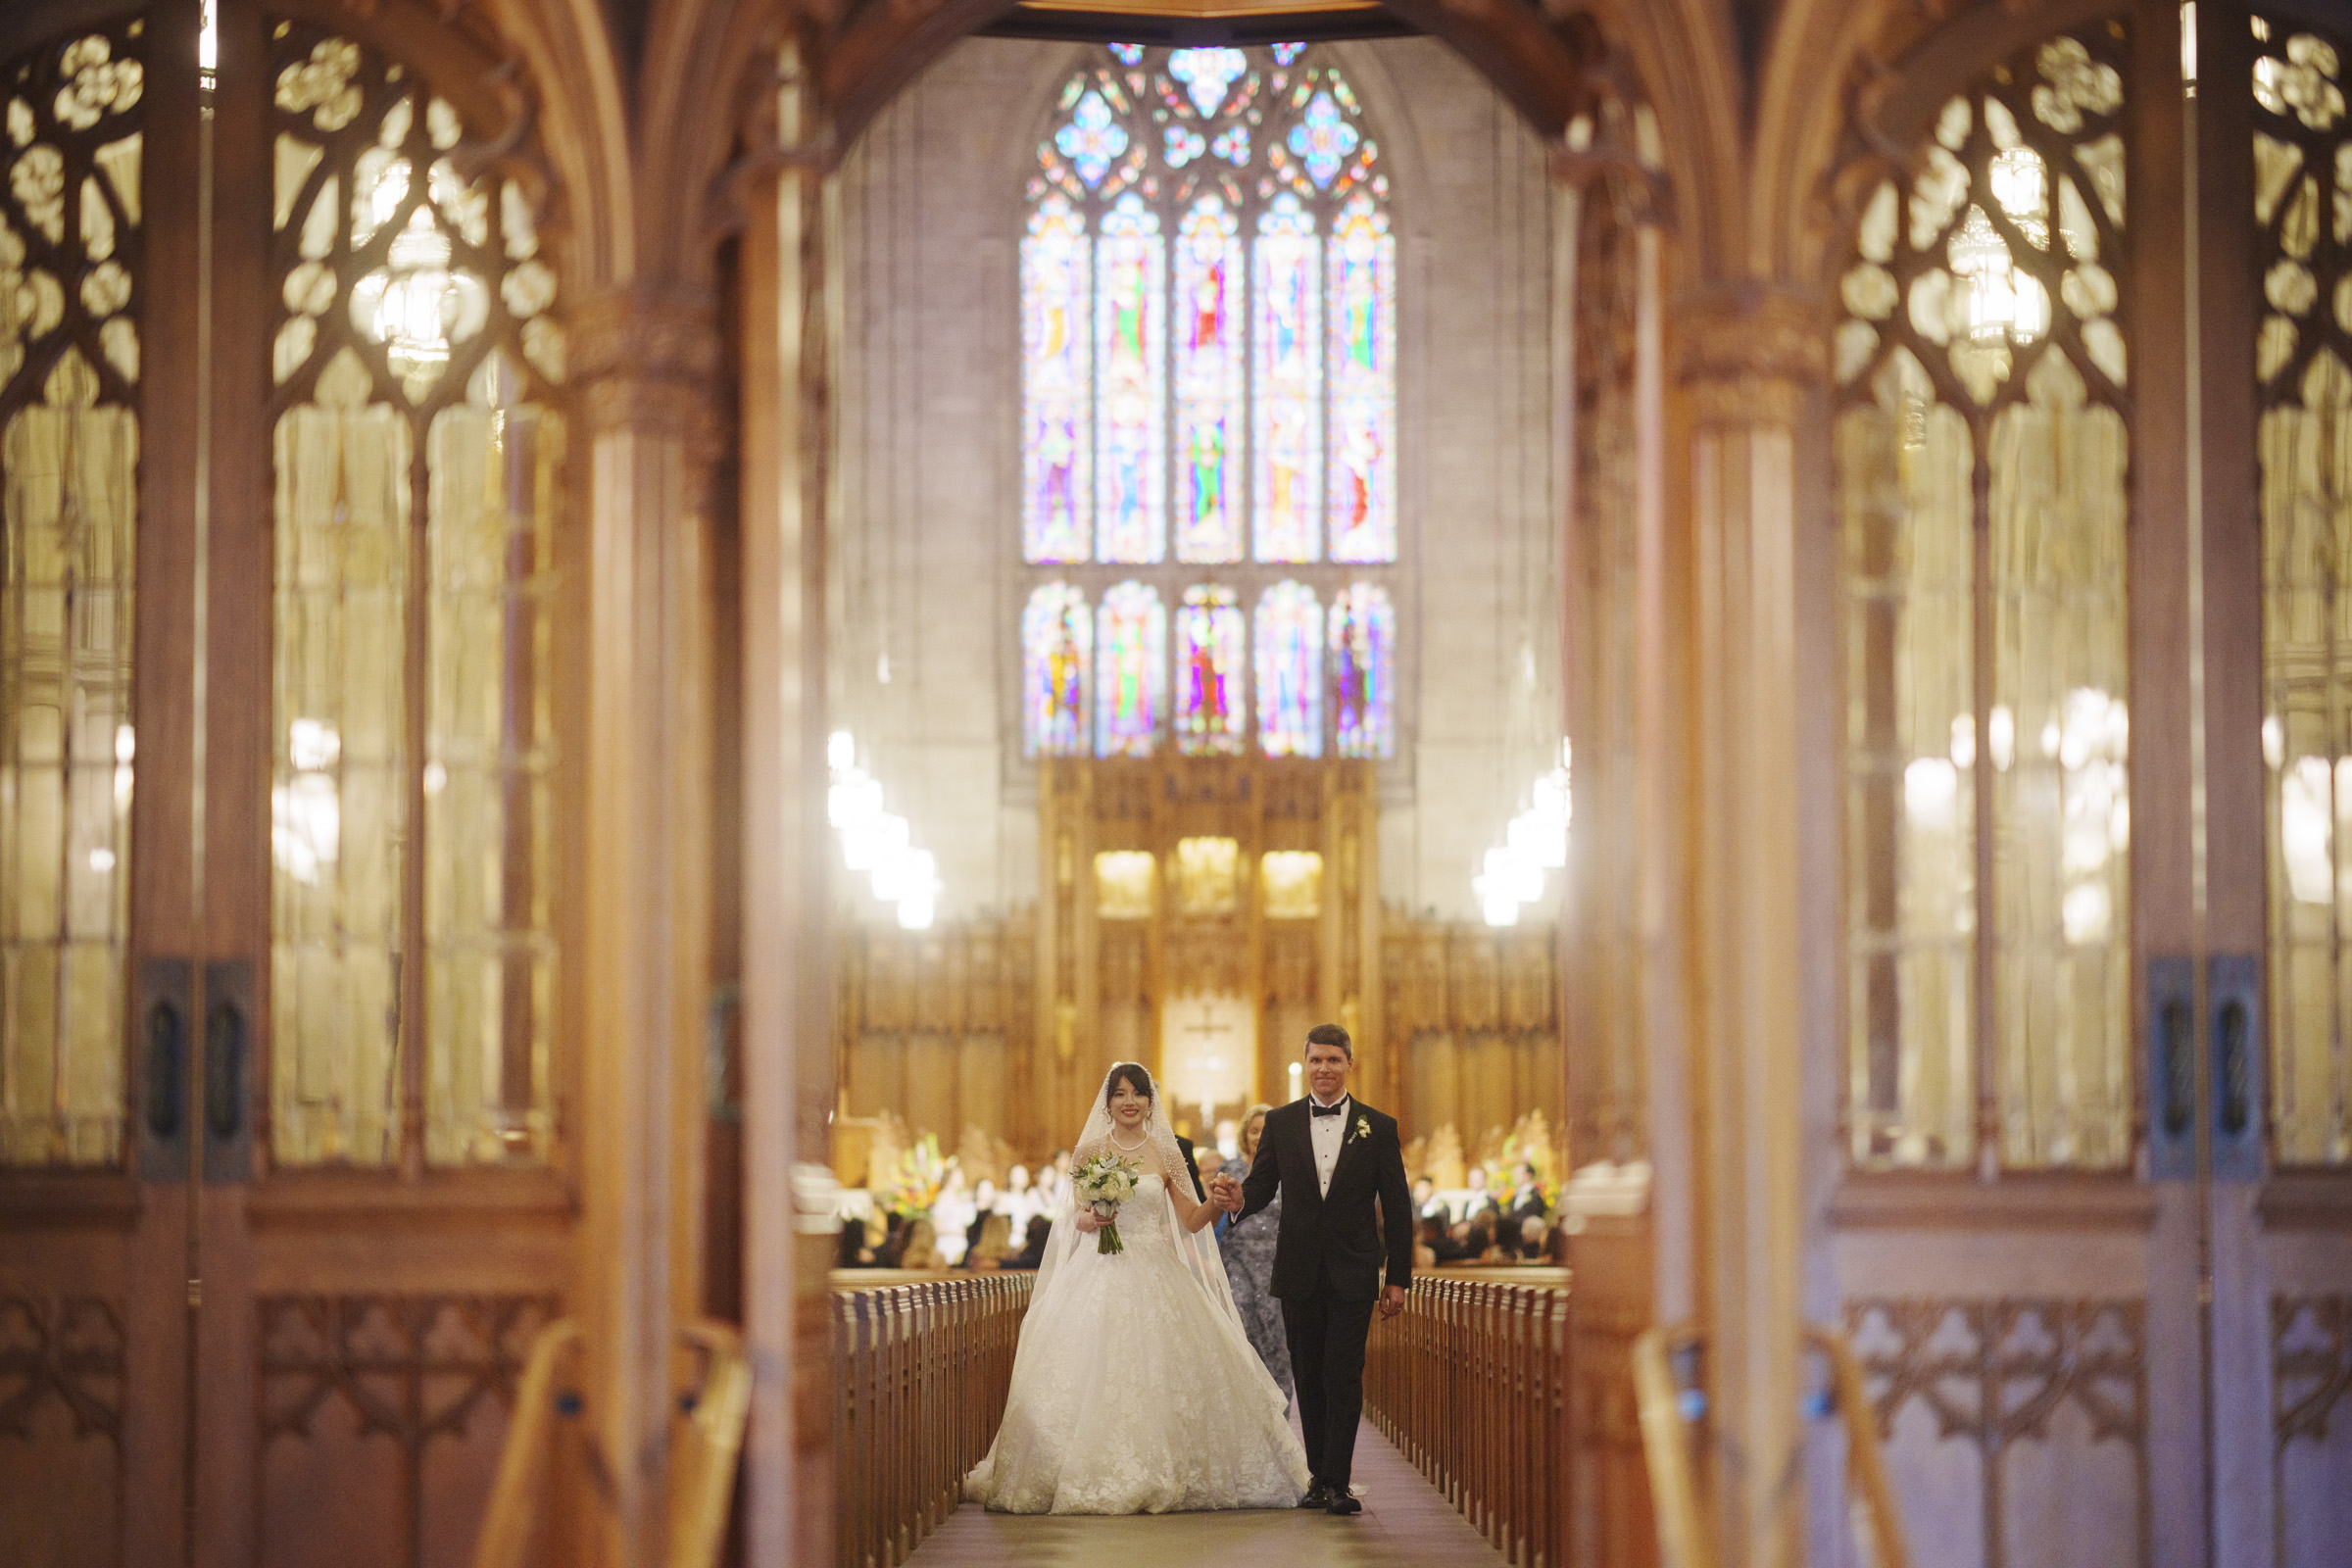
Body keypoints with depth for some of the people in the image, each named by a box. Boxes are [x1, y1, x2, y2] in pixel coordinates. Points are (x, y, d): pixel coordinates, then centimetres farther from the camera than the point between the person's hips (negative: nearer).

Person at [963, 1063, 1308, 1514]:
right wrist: (1088, 1219, -13)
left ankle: (1160, 1477, 7)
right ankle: (1095, 1477, 0)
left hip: (1156, 1276, 1)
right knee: (1097, 1373, -8)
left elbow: (1192, 1221, 4)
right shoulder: (1090, 1152, 6)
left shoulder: (1166, 1154, 6)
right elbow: (1076, 1218, 9)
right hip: (1101, 1274, -1)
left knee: (1160, 1372, -5)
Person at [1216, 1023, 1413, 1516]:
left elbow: (1397, 1208, 3)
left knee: (1344, 1379, -7)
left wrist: (1398, 1279, -1)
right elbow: (1262, 1186, 4)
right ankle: (1320, 1476, 16)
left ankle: (1337, 1482, -5)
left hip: (1353, 1276, -2)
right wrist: (1240, 1198, -21)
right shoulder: (1280, 1123, 7)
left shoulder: (1378, 1127, 2)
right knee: (1308, 1378, 7)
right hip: (1299, 1273, 2)